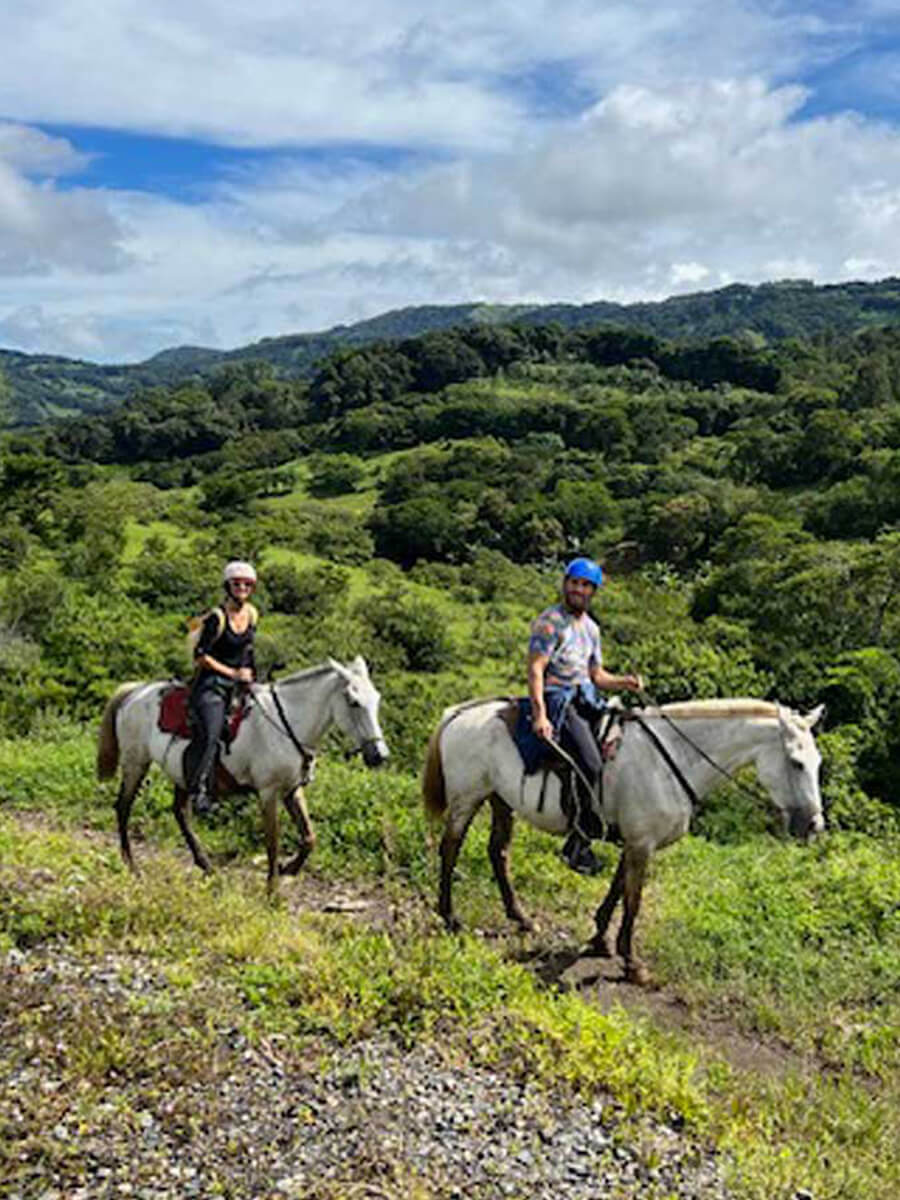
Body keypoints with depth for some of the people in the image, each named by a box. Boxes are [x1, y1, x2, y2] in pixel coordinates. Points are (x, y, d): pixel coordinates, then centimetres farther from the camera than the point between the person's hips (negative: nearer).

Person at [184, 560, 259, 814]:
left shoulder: (252, 614, 8)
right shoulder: (217, 617, -12)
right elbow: (200, 656, -12)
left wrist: (251, 676, 12)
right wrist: (232, 673, -13)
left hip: (239, 684, 8)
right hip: (211, 683, -8)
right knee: (209, 734, -23)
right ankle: (198, 789, -14)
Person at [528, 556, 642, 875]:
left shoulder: (591, 627, 20)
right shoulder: (550, 622, -4)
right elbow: (535, 670, -13)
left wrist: (623, 682, 4)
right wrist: (540, 715, -24)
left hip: (587, 700, 8)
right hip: (558, 700, -8)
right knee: (592, 765, -24)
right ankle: (577, 844, -16)